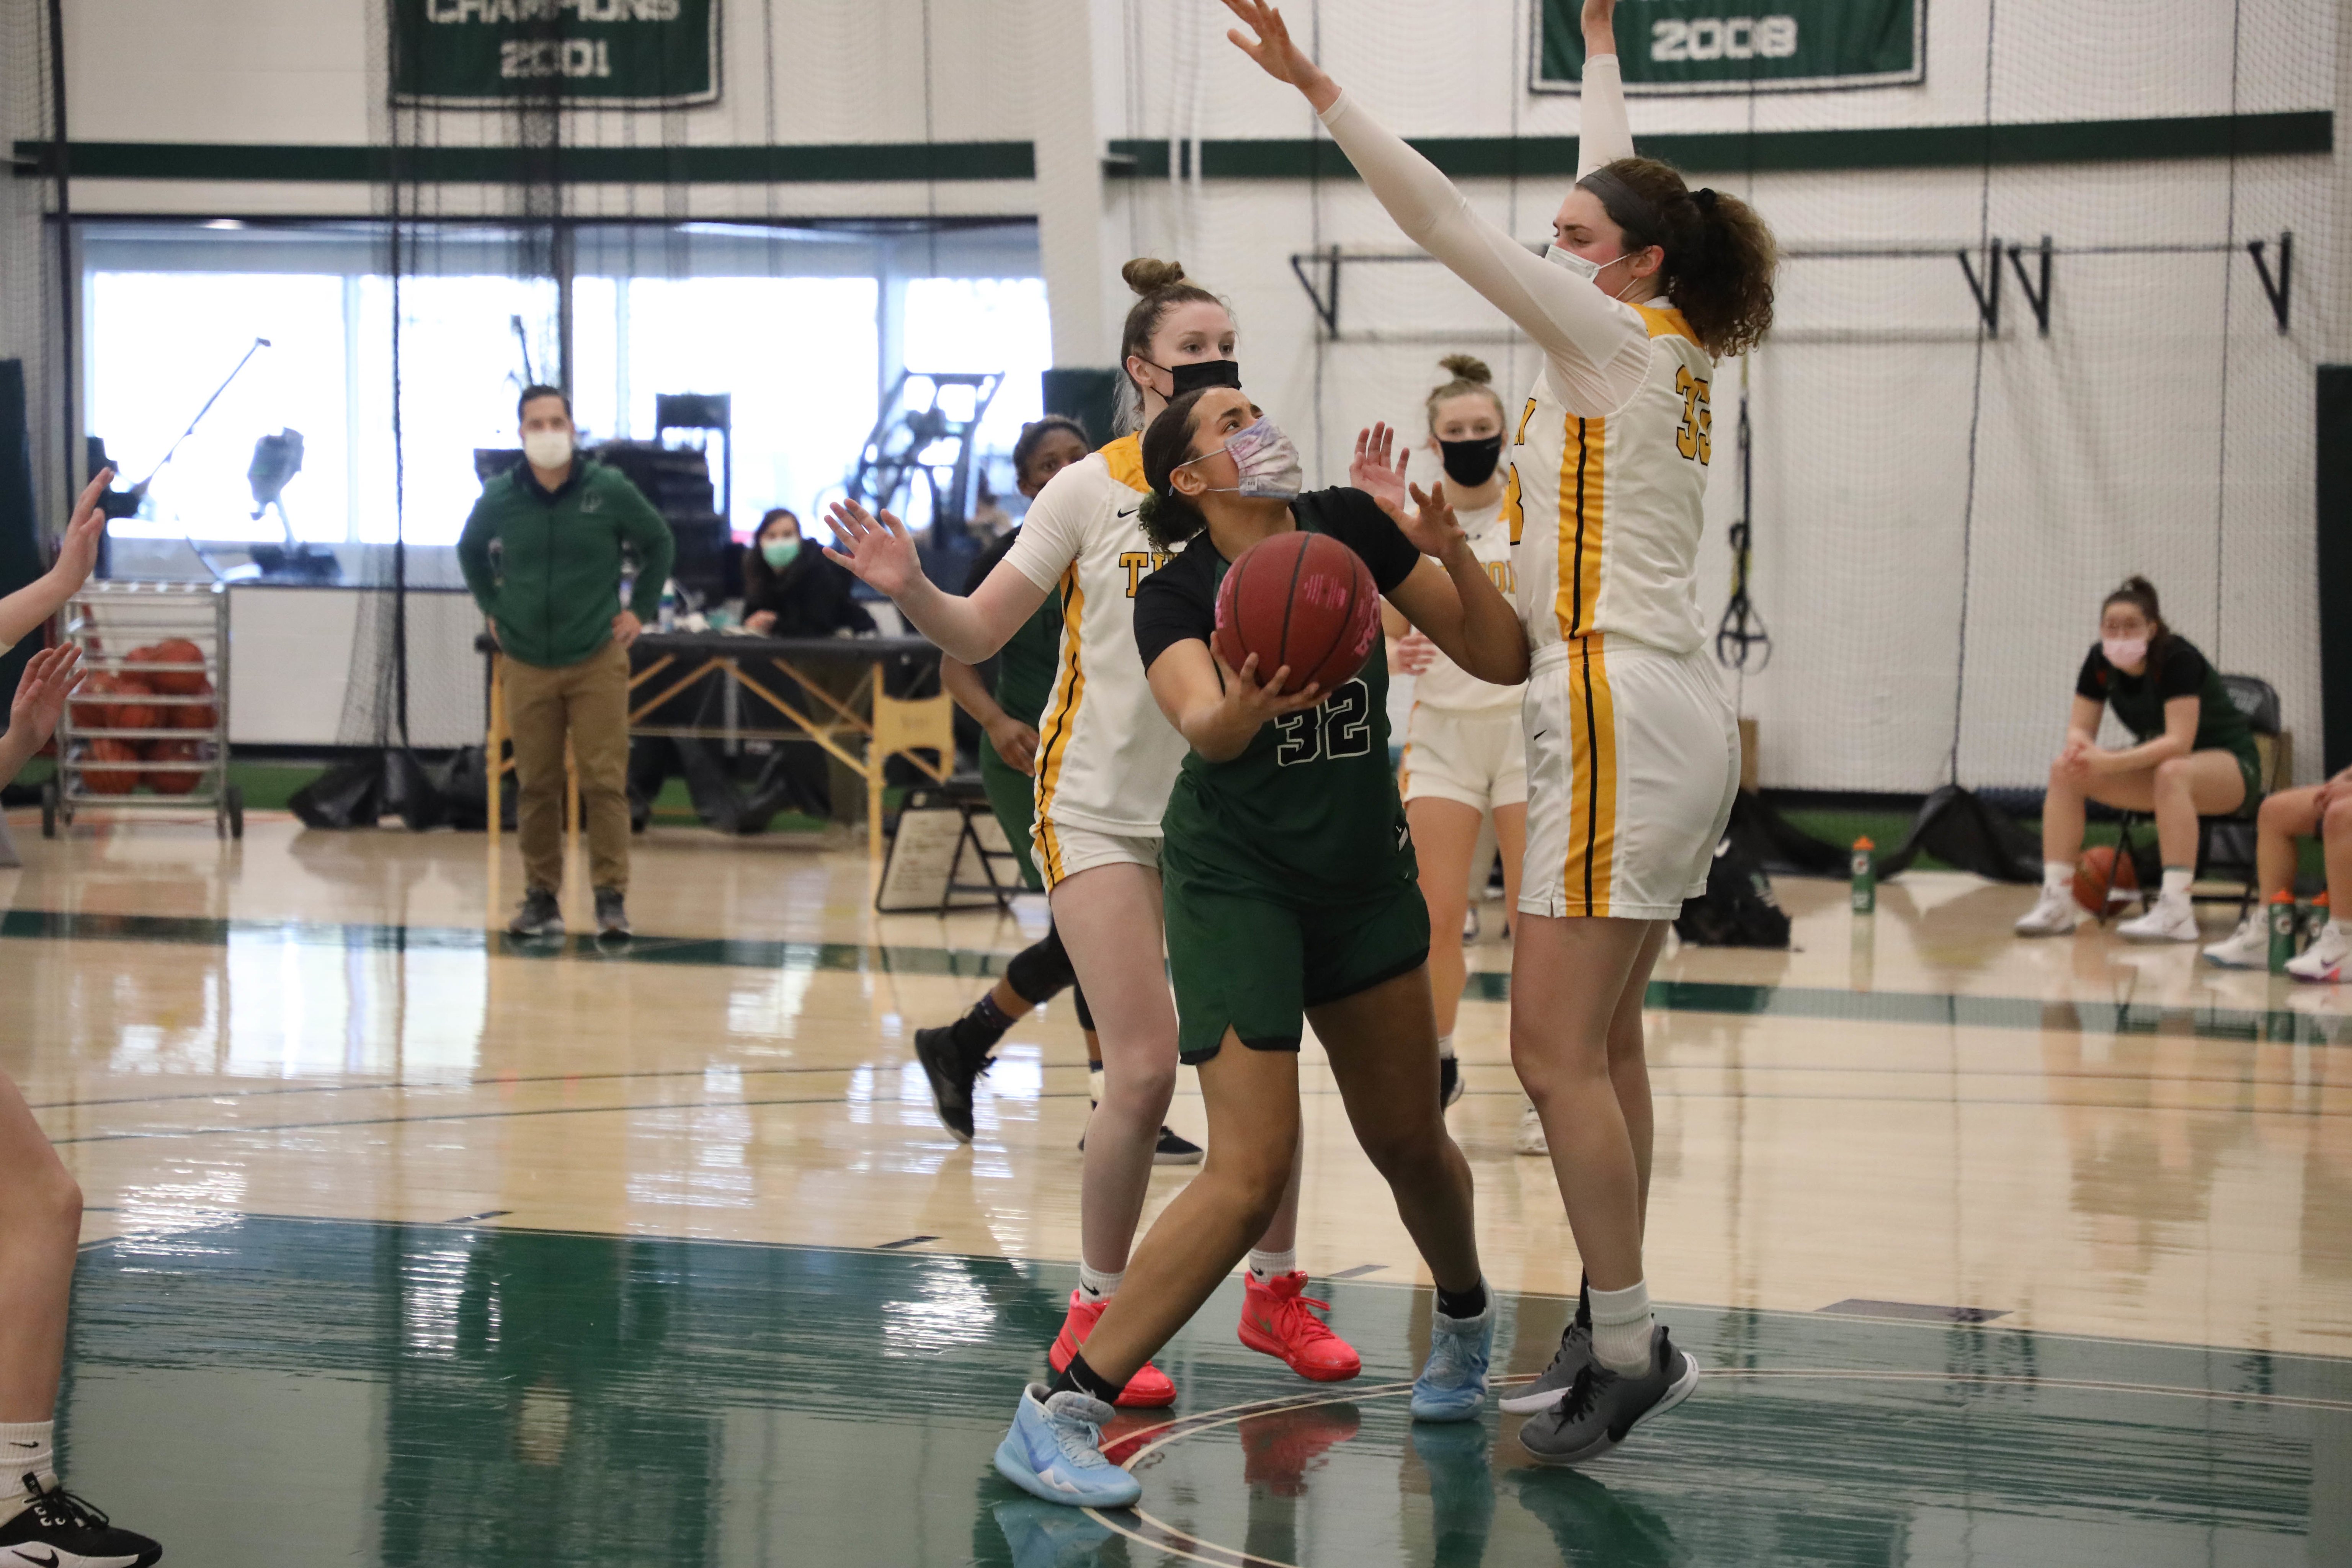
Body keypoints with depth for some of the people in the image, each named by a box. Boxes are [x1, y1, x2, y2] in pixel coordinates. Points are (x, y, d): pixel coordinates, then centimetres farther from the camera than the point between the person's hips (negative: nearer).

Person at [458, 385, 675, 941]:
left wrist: (640, 609, 6)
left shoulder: (610, 491, -4)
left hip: (597, 660, -2)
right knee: (536, 785, 5)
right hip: (526, 662, 2)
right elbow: (470, 550, 22)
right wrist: (492, 608, 13)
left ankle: (611, 897, -2)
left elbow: (659, 544, 11)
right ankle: (541, 898, 13)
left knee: (604, 782, -6)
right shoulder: (500, 497, 1)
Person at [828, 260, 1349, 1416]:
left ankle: (1274, 1291, 21)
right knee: (1145, 1068, -14)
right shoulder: (1092, 490, -5)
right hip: (1101, 809, -3)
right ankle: (1096, 1314, 4)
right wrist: (908, 590, -23)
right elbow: (977, 634, -3)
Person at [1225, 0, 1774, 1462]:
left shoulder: (1616, 340, -9)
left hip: (1620, 714, -10)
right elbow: (1621, 187, 29)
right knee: (1604, 1039, 13)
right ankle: (1614, 1326, 18)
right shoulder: (1680, 351, 13)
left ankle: (1632, 1345, -7)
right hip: (1675, 716, 10)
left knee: (1557, 1052, -9)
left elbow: (1448, 219, -14)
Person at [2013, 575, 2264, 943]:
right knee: (2064, 771, -13)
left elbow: (2180, 742, -32)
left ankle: (2176, 912, -44)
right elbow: (2080, 728, -4)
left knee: (2172, 773, -41)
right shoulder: (2100, 661, -6)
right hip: (2156, 759, 7)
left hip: (2230, 764, -7)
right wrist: (2081, 750, -30)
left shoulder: (2177, 658, -25)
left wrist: (2111, 763, -43)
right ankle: (2057, 901, -17)